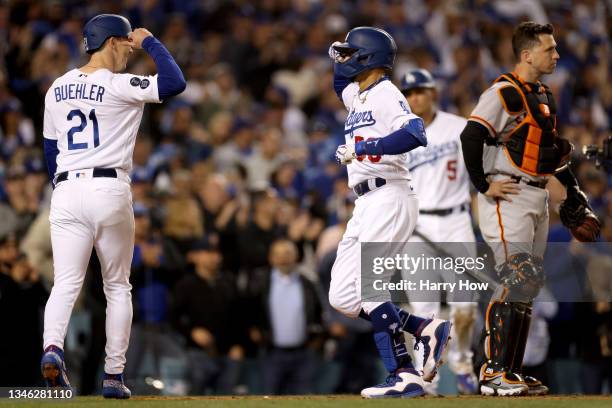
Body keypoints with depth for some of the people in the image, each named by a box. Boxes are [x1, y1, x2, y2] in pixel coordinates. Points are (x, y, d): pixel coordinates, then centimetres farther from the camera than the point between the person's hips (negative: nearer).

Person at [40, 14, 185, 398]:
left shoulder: (58, 89, 12)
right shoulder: (120, 86, -7)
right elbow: (175, 82, -15)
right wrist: (151, 41, -2)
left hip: (66, 192, 4)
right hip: (110, 190, -4)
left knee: (66, 282, -2)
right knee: (118, 286, 9)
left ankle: (53, 348, -29)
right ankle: (114, 375, 8)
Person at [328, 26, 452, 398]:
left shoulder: (386, 94, -9)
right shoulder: (357, 95, 19)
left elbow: (415, 134, -27)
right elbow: (342, 84, 45)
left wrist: (362, 148, -25)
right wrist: (339, 60, 25)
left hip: (389, 198, -10)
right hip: (366, 205, 10)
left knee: (366, 285, -17)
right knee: (342, 297, 5)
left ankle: (404, 375, -17)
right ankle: (426, 329, 8)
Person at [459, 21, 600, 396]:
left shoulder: (544, 96, 17)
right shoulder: (506, 93, -13)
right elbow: (471, 136, -21)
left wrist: (573, 191, 20)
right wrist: (484, 185, -19)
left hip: (538, 199, 9)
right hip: (509, 198, -9)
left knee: (528, 286, 10)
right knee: (519, 281, -15)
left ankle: (512, 372, 16)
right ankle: (494, 373, -13)